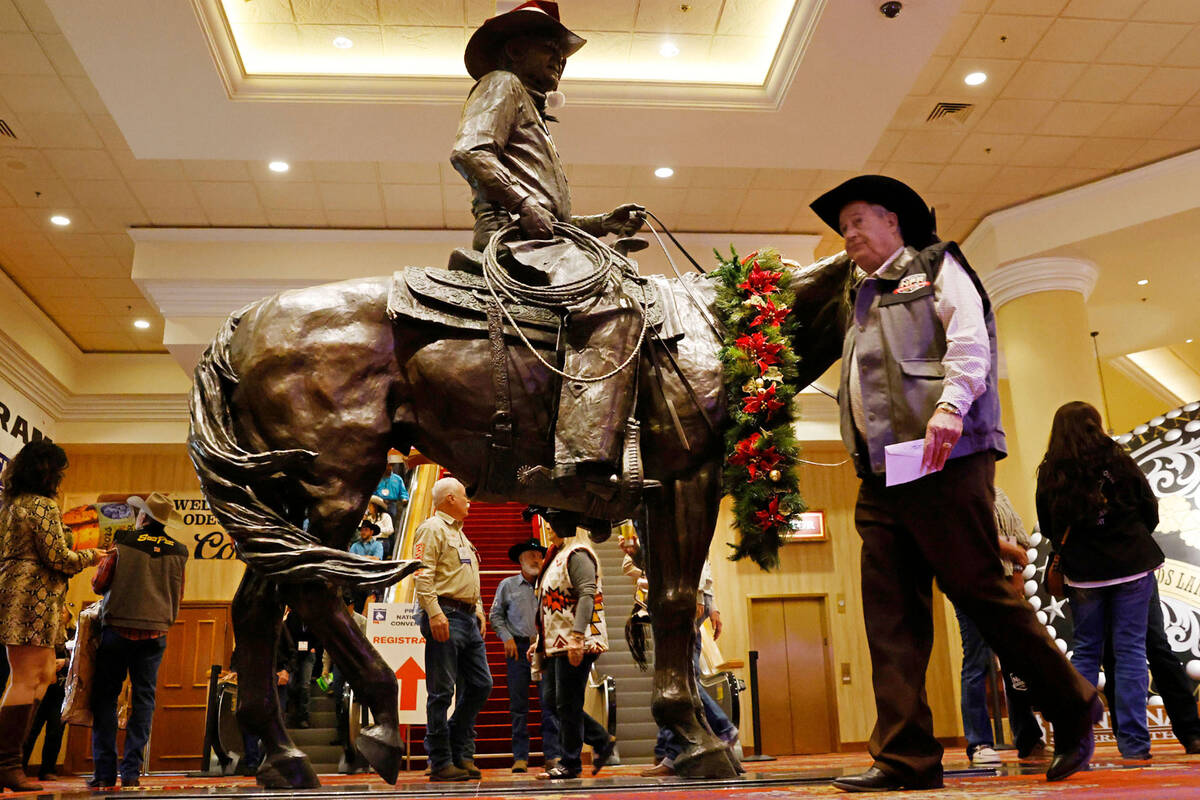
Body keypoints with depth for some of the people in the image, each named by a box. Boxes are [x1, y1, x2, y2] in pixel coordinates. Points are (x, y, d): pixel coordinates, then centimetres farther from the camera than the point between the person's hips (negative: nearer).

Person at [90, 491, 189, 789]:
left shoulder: (123, 542, -6)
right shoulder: (178, 551, 3)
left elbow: (99, 584, -1)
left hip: (118, 629, -2)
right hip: (155, 633, 2)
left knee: (105, 697, 6)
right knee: (143, 699, 7)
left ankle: (104, 772, 4)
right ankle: (131, 770, 4)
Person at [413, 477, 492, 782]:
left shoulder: (460, 533, 24)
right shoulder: (433, 529, -5)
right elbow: (422, 574, -16)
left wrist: (479, 609, 18)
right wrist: (434, 613, -23)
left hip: (468, 618, 10)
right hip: (445, 616, -10)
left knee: (480, 684, 9)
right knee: (442, 691, -5)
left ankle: (461, 752, 19)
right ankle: (440, 762, 2)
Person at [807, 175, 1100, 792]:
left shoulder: (936, 267, 10)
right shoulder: (861, 300, 28)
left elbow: (970, 341, -7)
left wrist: (949, 405, -22)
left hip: (942, 461, -6)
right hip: (879, 475, 7)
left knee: (980, 592, -4)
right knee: (890, 615, -1)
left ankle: (1072, 708, 16)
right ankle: (905, 758, 1)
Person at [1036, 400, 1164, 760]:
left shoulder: (1049, 473, -4)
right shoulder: (1118, 460, -6)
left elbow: (1048, 527, 3)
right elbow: (1150, 510, 2)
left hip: (1082, 573, 1)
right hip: (1132, 568, -1)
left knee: (1085, 651, 10)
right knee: (1130, 650, 3)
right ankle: (1133, 742, 2)